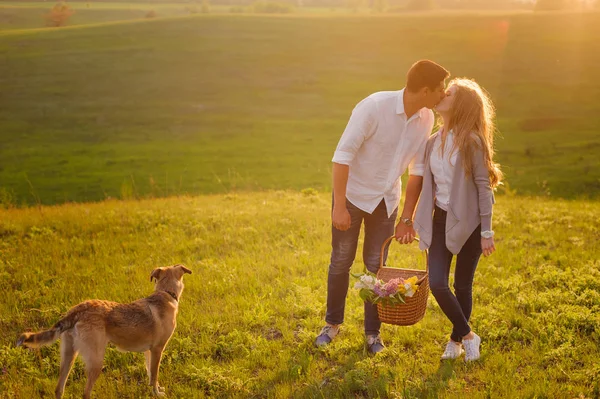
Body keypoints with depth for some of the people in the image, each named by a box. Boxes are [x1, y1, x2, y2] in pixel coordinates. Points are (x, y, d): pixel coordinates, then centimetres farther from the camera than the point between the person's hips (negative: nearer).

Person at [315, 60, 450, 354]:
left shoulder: (426, 119, -8)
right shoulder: (374, 107, -25)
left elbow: (417, 170, 1)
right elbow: (343, 155, -22)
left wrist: (407, 218, 1)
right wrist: (339, 206, -23)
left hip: (386, 200, 4)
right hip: (353, 194, -4)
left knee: (376, 265, 9)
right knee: (341, 261, 8)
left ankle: (372, 332, 22)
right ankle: (332, 324, 26)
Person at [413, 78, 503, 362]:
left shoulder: (471, 142, -13)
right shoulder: (433, 142, 5)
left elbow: (484, 187, -11)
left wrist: (486, 232, -12)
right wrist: (413, 220, 16)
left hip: (468, 223, -5)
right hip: (441, 221, 5)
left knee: (463, 286, 6)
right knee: (437, 284, -6)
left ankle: (456, 339, 27)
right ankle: (467, 335, 15)